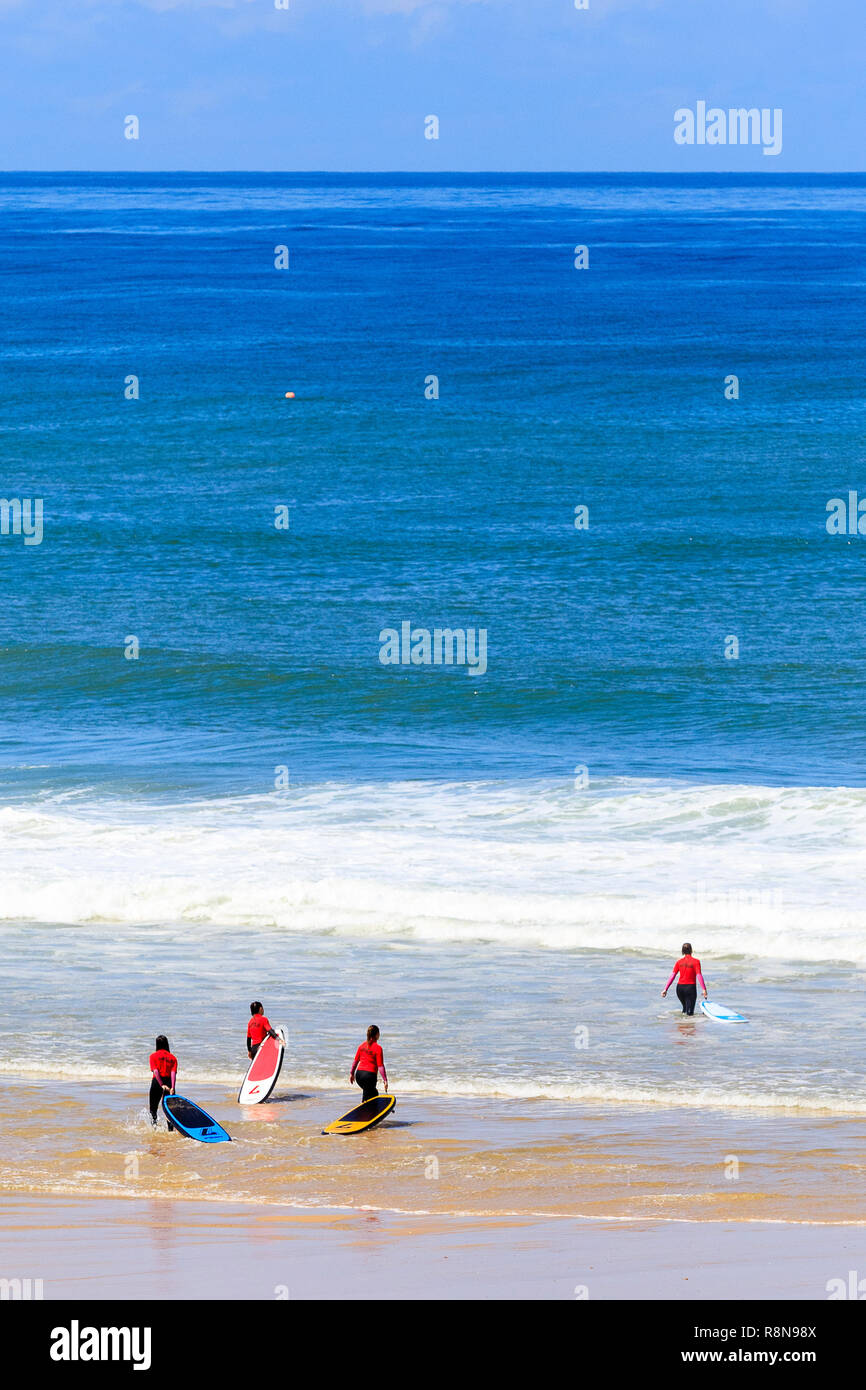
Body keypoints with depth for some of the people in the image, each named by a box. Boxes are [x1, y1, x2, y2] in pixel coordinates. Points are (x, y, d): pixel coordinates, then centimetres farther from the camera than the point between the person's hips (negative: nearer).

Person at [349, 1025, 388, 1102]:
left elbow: (355, 1061, 14)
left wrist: (352, 1073, 24)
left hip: (359, 1073, 6)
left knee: (374, 1093, 26)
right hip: (370, 1075, -6)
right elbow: (380, 1066, -13)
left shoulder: (362, 1045, 7)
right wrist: (385, 1080, -10)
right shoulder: (378, 1048, -10)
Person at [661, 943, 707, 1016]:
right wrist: (704, 989, -13)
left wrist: (665, 989, 4)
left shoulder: (679, 961, 6)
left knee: (685, 1007, 27)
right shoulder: (695, 961, -3)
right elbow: (699, 975, -12)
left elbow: (672, 976, 3)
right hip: (690, 987, -4)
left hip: (680, 987, 4)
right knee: (690, 1013, -7)